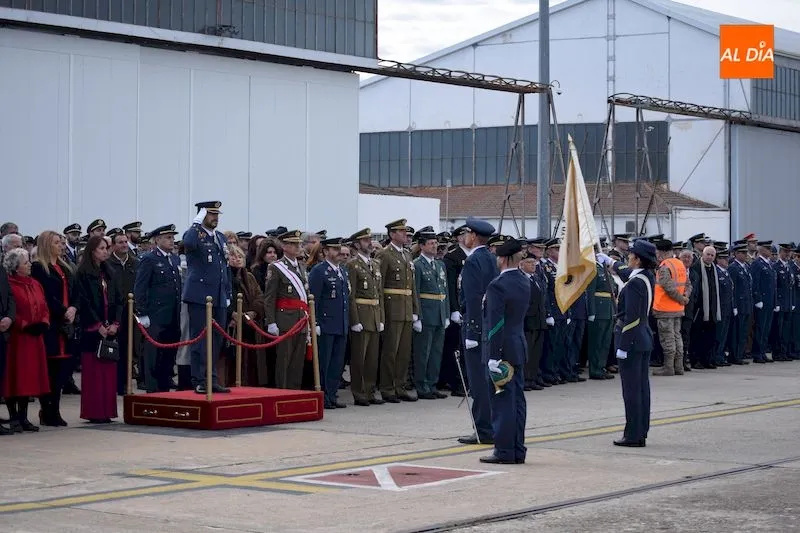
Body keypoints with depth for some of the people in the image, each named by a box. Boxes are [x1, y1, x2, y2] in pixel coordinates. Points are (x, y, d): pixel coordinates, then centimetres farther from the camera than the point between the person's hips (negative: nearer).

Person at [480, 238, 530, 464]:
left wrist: (493, 356, -19)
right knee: (517, 399, 11)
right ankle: (518, 450, 16)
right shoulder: (525, 282, 8)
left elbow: (496, 324, -20)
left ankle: (504, 451, -1)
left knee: (502, 401, -4)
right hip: (519, 348, 8)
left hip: (503, 350, -8)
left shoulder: (497, 286, -18)